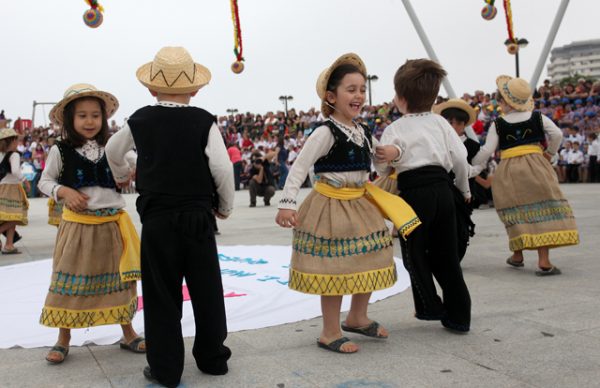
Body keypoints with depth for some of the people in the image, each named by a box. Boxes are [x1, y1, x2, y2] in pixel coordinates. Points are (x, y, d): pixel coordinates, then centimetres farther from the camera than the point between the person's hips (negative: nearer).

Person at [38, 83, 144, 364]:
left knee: (119, 280, 10)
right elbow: (44, 181, 5)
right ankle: (63, 339, 22)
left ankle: (128, 334, 24)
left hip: (112, 224, 2)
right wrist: (64, 191, -13)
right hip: (77, 225, -2)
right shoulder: (60, 151, -2)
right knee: (71, 282, 6)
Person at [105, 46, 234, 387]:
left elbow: (113, 151, 21)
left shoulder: (140, 120, 4)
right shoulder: (204, 121, -4)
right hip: (199, 217, 0)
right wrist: (225, 206, 5)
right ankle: (212, 357, 23)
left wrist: (122, 175, 42)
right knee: (206, 290, 12)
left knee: (162, 296, 8)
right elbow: (222, 167, -11)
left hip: (156, 219, 1)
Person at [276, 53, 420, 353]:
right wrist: (287, 204, -27)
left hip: (360, 205, 8)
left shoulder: (363, 133, 9)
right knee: (334, 270, -1)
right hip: (331, 207, -8)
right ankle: (330, 333, 15)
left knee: (369, 264, 14)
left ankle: (357, 317, 36)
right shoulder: (325, 133, -15)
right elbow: (298, 168, -19)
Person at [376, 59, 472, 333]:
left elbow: (382, 168, -7)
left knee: (414, 253, 13)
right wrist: (464, 188, 19)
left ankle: (429, 306, 17)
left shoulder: (394, 129, -3)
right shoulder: (440, 122, 8)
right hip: (442, 189, 5)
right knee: (446, 254, 11)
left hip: (414, 192, -5)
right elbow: (460, 158, 6)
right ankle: (459, 316, 16)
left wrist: (391, 157, 14)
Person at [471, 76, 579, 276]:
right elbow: (557, 134, -2)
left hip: (508, 171, 0)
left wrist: (470, 164, 13)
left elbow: (487, 151, -2)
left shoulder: (497, 124, 2)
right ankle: (544, 261, -5)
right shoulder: (537, 117, 6)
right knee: (543, 211, 0)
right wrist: (550, 152, 15)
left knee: (517, 214, 11)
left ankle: (517, 255, 24)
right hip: (536, 165, 0)